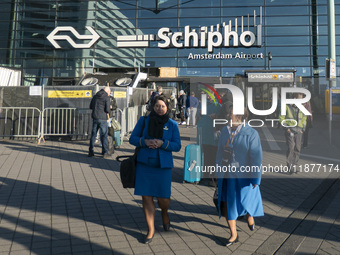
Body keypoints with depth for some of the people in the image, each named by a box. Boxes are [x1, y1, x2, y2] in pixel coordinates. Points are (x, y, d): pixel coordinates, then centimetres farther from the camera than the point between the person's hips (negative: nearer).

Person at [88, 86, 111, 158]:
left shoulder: (95, 96, 12)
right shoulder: (107, 98, -7)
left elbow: (91, 107, 17)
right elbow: (107, 110, -13)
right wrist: (108, 110, 8)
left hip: (94, 118, 6)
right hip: (102, 119, -5)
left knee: (93, 134, 12)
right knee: (104, 136, 1)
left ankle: (91, 152, 15)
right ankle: (105, 153, 4)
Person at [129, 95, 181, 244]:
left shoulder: (172, 124, 3)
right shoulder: (144, 121, 5)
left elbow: (177, 146, -1)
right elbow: (132, 138, 5)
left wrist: (162, 143, -18)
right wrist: (145, 142, -14)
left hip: (163, 166, -1)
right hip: (144, 164, 1)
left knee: (163, 198, 1)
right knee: (146, 197, 3)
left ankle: (165, 214, 38)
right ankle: (150, 229, 21)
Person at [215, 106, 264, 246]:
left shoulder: (251, 133, -14)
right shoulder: (225, 131, 1)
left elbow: (256, 157, -13)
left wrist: (255, 178, -12)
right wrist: (218, 172, 11)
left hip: (243, 175, -4)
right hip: (227, 175, 5)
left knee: (244, 202, 7)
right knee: (227, 204, 5)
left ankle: (249, 215, 45)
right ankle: (233, 234, 21)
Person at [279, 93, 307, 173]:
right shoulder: (287, 106, -3)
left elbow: (304, 119, 21)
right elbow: (281, 117, -3)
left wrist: (303, 129, 10)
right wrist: (286, 127, -9)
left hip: (298, 131, 5)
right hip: (290, 130, -5)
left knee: (297, 148, 3)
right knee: (291, 147, -13)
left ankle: (294, 165, 14)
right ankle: (290, 166, -2)